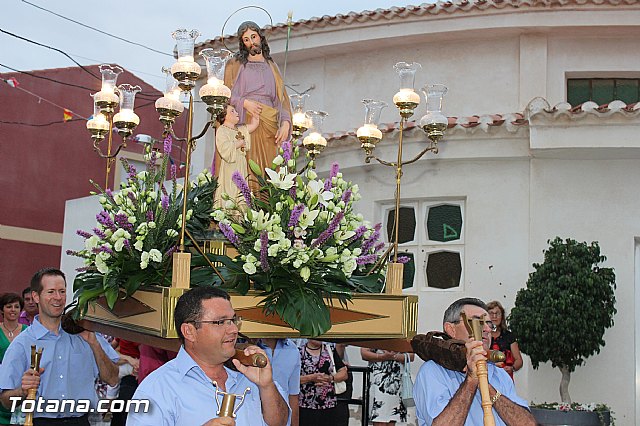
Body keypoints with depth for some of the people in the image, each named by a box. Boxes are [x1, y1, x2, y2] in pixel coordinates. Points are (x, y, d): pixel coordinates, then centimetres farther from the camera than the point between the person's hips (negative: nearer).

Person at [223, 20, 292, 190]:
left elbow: (282, 98, 13)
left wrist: (285, 123, -4)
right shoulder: (235, 64, 16)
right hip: (243, 123, -2)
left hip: (268, 126, 3)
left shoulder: (272, 67, 23)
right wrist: (244, 102, -11)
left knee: (266, 171, -8)